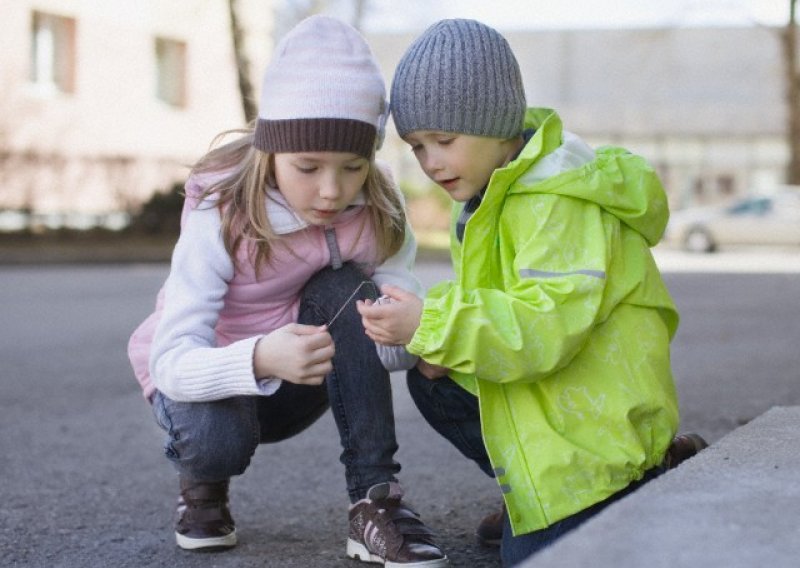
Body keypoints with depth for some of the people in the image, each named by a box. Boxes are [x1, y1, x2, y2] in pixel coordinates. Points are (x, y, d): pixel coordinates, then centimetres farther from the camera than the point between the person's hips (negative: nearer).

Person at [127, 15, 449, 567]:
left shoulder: (376, 214, -18)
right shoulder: (220, 217, -29)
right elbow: (172, 360, -37)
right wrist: (259, 359, -57)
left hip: (298, 383, 3)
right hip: (204, 376, -3)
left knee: (343, 292, -27)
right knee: (220, 437, -37)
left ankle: (376, 500, -22)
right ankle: (203, 486, 2)